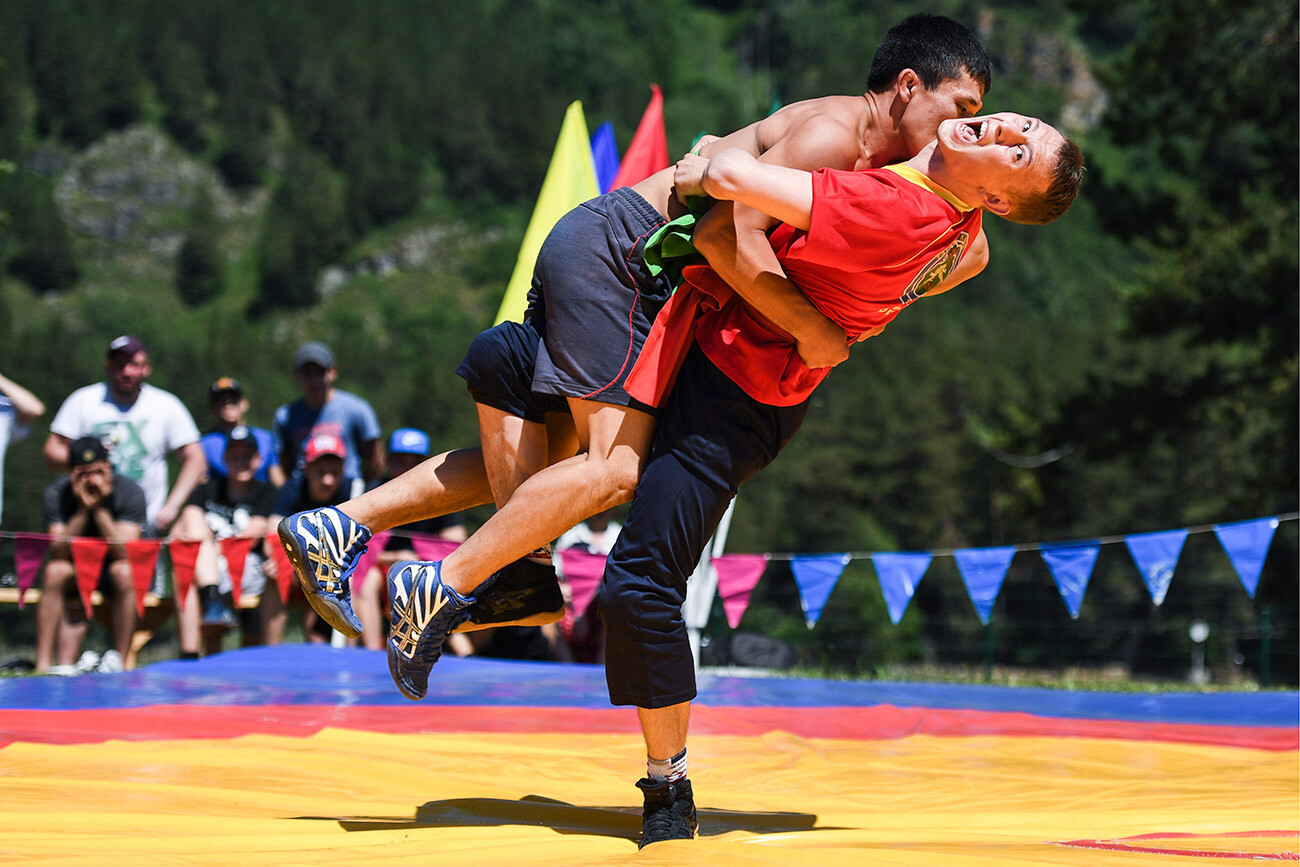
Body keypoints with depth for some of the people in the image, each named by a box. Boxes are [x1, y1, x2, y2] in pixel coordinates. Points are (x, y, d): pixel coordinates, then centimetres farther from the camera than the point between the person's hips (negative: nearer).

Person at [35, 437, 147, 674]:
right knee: (55, 571, -29)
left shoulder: (130, 492, -18)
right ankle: (43, 666, -30)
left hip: (113, 568, -2)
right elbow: (58, 553, -22)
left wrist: (99, 509, -32)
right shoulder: (57, 494, -13)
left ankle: (117, 660, -27)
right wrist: (83, 510, -31)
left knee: (123, 571, -35)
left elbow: (126, 554, -27)